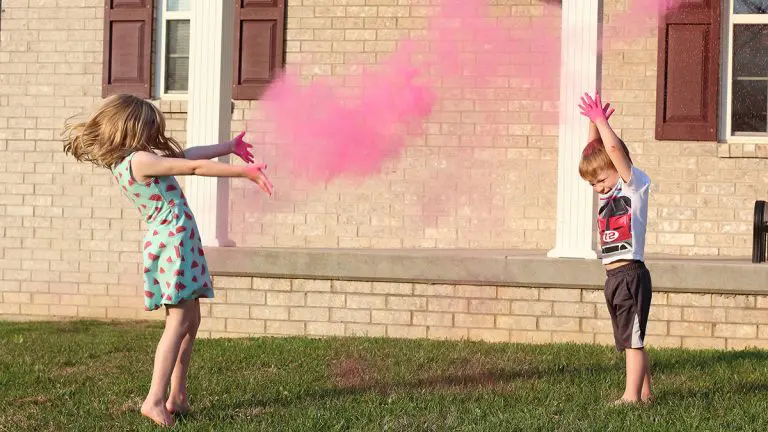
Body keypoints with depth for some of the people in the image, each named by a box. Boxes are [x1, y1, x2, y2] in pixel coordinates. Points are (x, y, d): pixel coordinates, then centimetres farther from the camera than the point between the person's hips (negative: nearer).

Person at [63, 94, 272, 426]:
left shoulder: (126, 162, 12)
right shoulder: (140, 161, -17)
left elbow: (185, 155, 18)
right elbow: (195, 166, -19)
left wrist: (231, 146, 23)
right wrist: (245, 172, -18)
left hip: (176, 243, 10)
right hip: (172, 241, -10)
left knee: (190, 321, 12)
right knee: (179, 321, -12)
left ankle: (177, 397, 14)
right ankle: (155, 400, -16)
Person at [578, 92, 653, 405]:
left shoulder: (636, 184, -6)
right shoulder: (610, 191, 15)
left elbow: (614, 149, -18)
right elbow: (595, 151, 15)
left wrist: (600, 119, -11)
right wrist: (594, 122, 4)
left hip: (631, 273, -9)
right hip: (613, 276, 9)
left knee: (633, 339, -7)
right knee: (630, 340, 12)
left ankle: (632, 397, -8)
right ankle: (644, 393, 19)